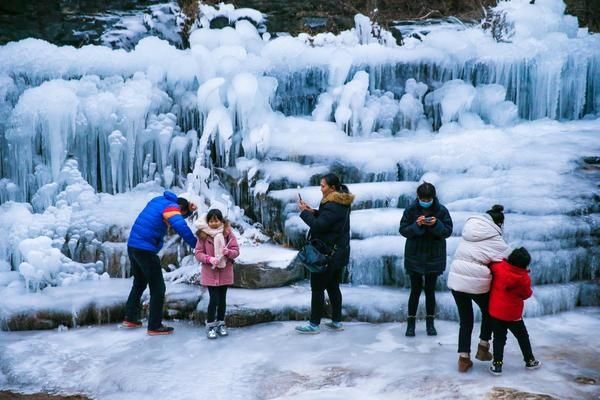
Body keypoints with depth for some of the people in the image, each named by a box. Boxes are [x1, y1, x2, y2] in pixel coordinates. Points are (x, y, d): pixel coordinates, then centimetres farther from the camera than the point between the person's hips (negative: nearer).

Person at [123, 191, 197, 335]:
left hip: (133, 246, 9)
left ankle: (130, 318, 30)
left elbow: (177, 218, 26)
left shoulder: (159, 200, 16)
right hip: (146, 250, -9)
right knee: (158, 288, 1)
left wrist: (189, 211, 7)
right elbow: (180, 226, -30)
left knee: (139, 283, 25)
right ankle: (155, 326, 3)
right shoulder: (171, 207, -11)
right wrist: (196, 244, -28)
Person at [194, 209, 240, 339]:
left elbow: (236, 251, -4)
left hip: (225, 272, 2)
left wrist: (228, 252, -26)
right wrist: (209, 259, -22)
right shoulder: (203, 234, -9)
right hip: (210, 273, -2)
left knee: (222, 299, 13)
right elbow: (198, 253, -6)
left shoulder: (228, 233, -8)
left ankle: (220, 323, 28)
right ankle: (210, 325, 11)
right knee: (214, 299, -5)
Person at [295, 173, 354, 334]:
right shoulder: (342, 203, 10)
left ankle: (314, 324, 4)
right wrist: (313, 212, 5)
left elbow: (318, 225, -23)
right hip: (339, 253, 10)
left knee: (317, 288, -2)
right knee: (333, 287, 15)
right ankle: (337, 321, 20)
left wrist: (304, 212, -12)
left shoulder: (332, 206, -21)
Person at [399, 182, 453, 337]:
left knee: (430, 290, 8)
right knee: (415, 290, 3)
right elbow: (403, 230, -6)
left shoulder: (441, 210, -5)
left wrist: (436, 224, -22)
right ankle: (411, 323, 15)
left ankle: (430, 323, 21)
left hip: (434, 257, 1)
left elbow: (448, 231, -4)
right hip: (414, 256, -1)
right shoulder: (411, 210, -6)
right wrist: (416, 225, -22)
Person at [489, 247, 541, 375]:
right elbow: (526, 294, -2)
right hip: (513, 315, -1)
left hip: (496, 312, 1)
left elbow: (491, 265, 5)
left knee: (499, 338, 10)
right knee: (523, 337, 19)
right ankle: (530, 361, 33)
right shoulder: (525, 279, -13)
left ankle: (497, 364, 4)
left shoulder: (498, 268, -13)